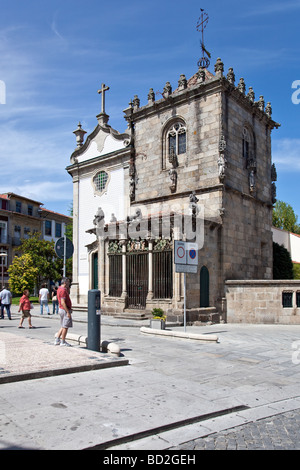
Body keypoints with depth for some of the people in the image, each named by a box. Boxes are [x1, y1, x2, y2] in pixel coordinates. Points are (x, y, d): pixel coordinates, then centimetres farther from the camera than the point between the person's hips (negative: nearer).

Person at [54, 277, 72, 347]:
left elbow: (67, 294, 30)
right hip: (65, 310, -10)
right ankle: (63, 342, 7)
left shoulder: (60, 288, 12)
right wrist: (68, 312, -24)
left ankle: (57, 340, 20)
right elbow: (63, 302, -25)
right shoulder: (63, 290, -20)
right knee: (66, 326, -1)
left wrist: (68, 287, 15)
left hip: (61, 310, 10)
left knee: (63, 326, 18)